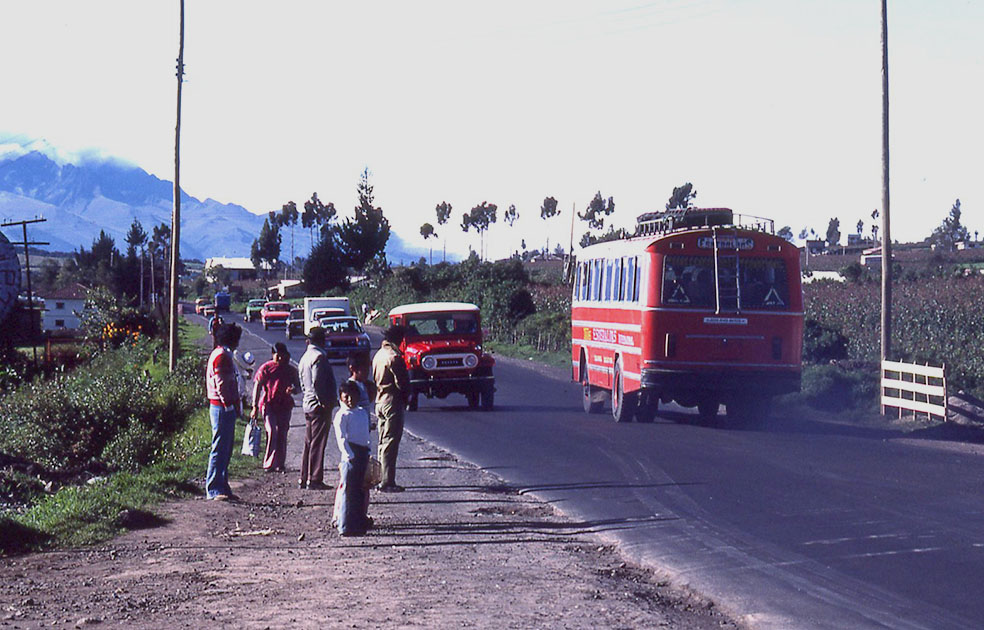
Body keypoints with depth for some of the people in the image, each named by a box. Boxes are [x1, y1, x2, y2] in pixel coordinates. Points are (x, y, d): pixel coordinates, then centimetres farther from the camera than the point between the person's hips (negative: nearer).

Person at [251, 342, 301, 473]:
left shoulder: (291, 370, 8)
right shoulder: (266, 368, -1)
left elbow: (298, 387, 11)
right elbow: (257, 387, 0)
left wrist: (292, 390, -14)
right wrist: (255, 407, -5)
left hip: (284, 405, 3)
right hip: (268, 404, -3)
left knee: (282, 435, 3)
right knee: (272, 431, -17)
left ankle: (280, 464, 13)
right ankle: (269, 464, -12)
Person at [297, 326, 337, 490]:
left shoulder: (304, 358, 15)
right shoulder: (319, 357, -14)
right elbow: (317, 382, -23)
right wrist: (324, 402, -16)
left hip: (308, 404, 9)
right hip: (319, 406, -9)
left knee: (309, 443, 14)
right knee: (318, 444, -6)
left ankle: (304, 478, 16)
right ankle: (314, 479, -5)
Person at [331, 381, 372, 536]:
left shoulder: (362, 413, 17)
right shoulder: (341, 415, -7)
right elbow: (341, 438, -14)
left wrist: (367, 453, 17)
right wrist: (349, 455, -22)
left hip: (363, 452, 8)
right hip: (350, 454, -8)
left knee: (360, 489, 12)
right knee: (348, 489, -8)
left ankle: (359, 522, 20)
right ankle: (346, 525, -7)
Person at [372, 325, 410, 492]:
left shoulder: (378, 354, 11)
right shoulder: (394, 357, -17)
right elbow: (402, 383, -16)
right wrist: (406, 397, 1)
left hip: (379, 401, 9)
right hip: (393, 402, -9)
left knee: (383, 442, 14)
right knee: (391, 443, -6)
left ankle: (382, 480, 18)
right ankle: (387, 483, -7)